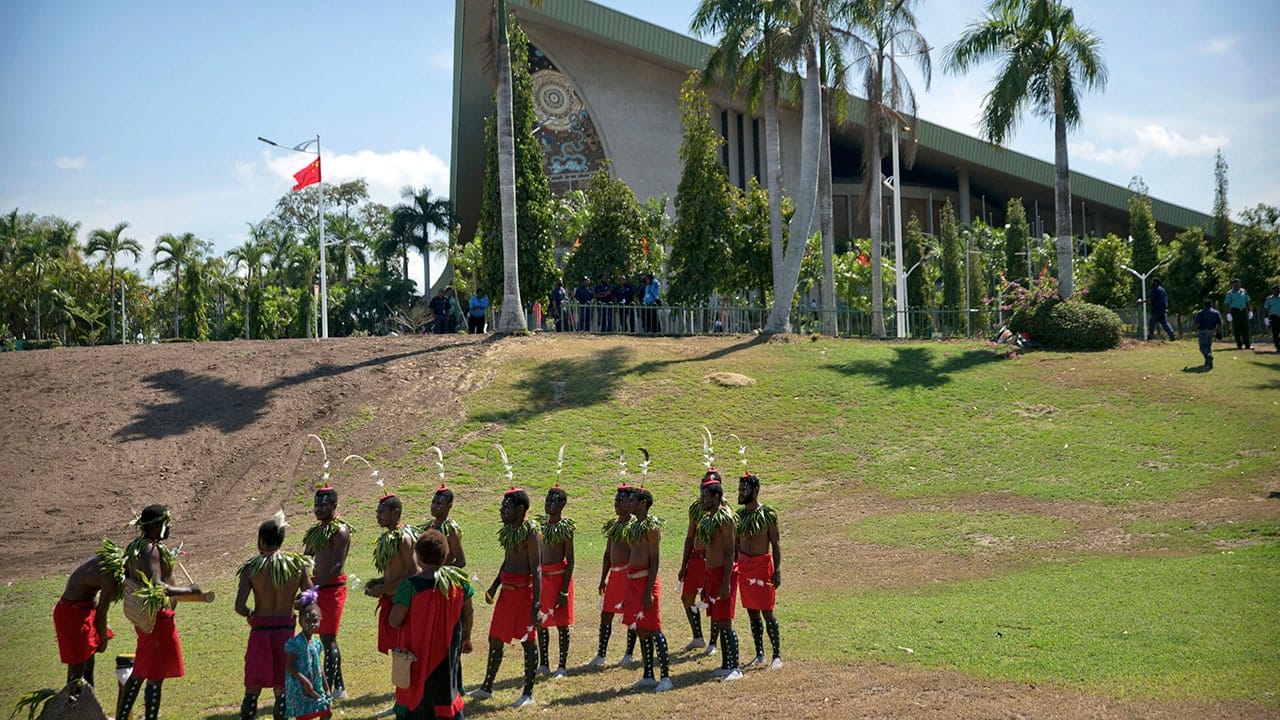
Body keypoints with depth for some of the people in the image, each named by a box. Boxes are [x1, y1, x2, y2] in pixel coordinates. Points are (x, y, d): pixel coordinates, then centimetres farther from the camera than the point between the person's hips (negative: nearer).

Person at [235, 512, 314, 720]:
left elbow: (239, 606, -14)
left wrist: (250, 615, 8)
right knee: (282, 688, 11)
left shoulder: (251, 567, -6)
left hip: (260, 629, -1)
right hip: (286, 630, 1)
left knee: (252, 689, 9)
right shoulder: (298, 565, -2)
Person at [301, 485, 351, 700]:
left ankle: (326, 691, -8)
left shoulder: (340, 530, -11)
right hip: (319, 587, 9)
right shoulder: (317, 530, 16)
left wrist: (316, 587, -28)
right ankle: (339, 688, 22)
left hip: (332, 588, -9)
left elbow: (337, 566, -20)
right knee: (327, 639, 13)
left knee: (328, 640, -9)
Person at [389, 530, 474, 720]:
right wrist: (467, 638, 21)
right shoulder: (459, 579, -6)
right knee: (448, 695, 18)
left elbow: (394, 622, -16)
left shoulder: (411, 585, -19)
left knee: (417, 698, 10)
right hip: (448, 652, 3)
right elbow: (468, 613, 5)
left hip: (419, 653, -3)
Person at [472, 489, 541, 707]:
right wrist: (494, 587, 14)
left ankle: (528, 693, 9)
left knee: (528, 641, 1)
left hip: (523, 590, -9)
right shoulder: (508, 531, 12)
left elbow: (536, 570, -16)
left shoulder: (530, 533, -14)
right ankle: (487, 688, 25)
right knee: (495, 639, 14)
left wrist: (536, 604, -21)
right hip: (507, 590, 9)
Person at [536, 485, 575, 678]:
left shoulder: (565, 527, -11)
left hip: (559, 575, -7)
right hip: (542, 576, 7)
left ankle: (562, 666, 9)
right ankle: (543, 664, 21)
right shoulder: (542, 523, 8)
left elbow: (570, 561, -11)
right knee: (541, 622, 11)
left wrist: (564, 590, -15)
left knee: (561, 623, 1)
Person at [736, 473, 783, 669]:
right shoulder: (739, 515, 7)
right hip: (744, 565, 5)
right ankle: (759, 654, 20)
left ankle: (777, 656, 4)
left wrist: (777, 570, -14)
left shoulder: (768, 514, -8)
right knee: (752, 613, 10)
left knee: (767, 612, -4)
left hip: (762, 565, -5)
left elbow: (775, 544, -7)